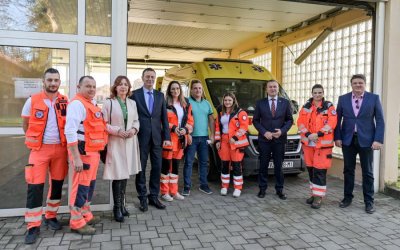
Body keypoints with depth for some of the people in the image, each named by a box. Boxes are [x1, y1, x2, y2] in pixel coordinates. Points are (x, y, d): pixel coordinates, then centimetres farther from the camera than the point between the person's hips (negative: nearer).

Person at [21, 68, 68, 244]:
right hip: (39, 149, -2)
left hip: (60, 149, 3)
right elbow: (26, 125, 8)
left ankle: (51, 216, 28)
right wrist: (35, 140, 6)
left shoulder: (65, 102, 2)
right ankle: (33, 226, 6)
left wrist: (66, 141, 5)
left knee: (57, 184, 10)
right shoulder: (32, 101, -3)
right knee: (35, 187, -4)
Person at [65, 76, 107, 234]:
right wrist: (76, 157, -25)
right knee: (81, 185, -2)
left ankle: (85, 215, 32)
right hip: (82, 151, -10)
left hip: (93, 150, 10)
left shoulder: (92, 103, 16)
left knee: (90, 183, 17)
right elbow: (70, 131, -22)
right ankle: (77, 222, 10)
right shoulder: (77, 103, -14)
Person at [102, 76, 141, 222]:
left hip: (130, 142, 5)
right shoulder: (109, 103, -5)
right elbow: (104, 124, -6)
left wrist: (134, 129, -5)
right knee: (118, 174, -3)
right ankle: (117, 207, 11)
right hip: (115, 143, -5)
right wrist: (117, 131, -17)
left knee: (125, 173, 11)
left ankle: (122, 204, 24)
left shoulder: (132, 103, 10)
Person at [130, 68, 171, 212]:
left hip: (157, 137, 3)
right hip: (141, 137, -3)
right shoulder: (135, 94, 0)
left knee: (157, 168, 7)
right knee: (141, 168, 6)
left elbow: (164, 117, 9)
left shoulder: (160, 95, 10)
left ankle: (154, 197, 21)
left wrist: (167, 137, 2)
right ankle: (142, 198, 18)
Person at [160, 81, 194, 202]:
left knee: (176, 165, 12)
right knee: (166, 165, 0)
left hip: (181, 139, 5)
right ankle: (164, 192, 11)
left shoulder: (186, 104, 12)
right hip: (168, 138, -5)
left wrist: (186, 129, -7)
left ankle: (174, 191, 22)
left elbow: (190, 120, 12)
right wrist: (173, 128, -19)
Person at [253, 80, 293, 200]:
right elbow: (255, 120, 4)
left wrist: (282, 131, -10)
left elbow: (289, 120, 7)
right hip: (264, 139, 0)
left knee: (279, 166, 7)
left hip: (279, 139, 0)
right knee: (263, 166, 6)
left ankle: (279, 190, 18)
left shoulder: (285, 103, 6)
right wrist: (264, 132, -10)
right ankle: (262, 189, 17)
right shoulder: (260, 103, 4)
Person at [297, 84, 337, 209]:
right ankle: (314, 193, 25)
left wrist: (318, 134, -20)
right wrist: (307, 134, -11)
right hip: (308, 142, 4)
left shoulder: (329, 106, -2)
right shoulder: (306, 106, 10)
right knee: (310, 168, 11)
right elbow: (300, 122, 4)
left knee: (320, 170, -5)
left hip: (323, 143, -4)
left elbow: (332, 123, -11)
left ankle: (318, 196, 3)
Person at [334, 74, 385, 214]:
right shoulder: (343, 99, 4)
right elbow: (338, 119, 5)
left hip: (366, 140, -2)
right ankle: (348, 197, 22)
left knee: (367, 172, 6)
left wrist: (378, 140, -11)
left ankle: (369, 201, 16)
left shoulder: (374, 98, 0)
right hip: (348, 140, 2)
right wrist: (337, 137, -3)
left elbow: (380, 121, -2)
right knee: (348, 170, 10)